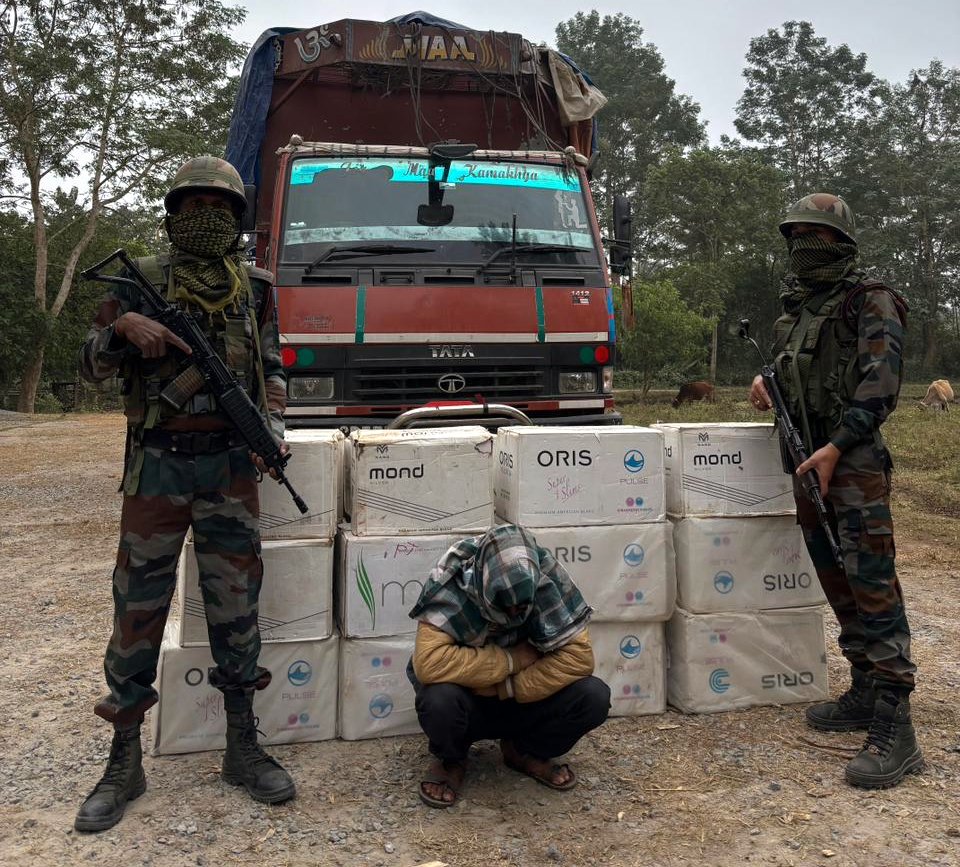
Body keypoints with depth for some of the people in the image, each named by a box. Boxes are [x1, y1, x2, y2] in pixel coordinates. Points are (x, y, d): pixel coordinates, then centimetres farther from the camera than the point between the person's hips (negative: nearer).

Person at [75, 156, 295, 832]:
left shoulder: (256, 287, 9)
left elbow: (272, 368, 14)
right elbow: (92, 365, 7)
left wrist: (273, 427, -2)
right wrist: (123, 327, -13)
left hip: (231, 466, 1)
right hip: (157, 464, -1)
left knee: (236, 604, 6)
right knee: (139, 606, 4)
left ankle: (243, 748, 20)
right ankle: (125, 762, 18)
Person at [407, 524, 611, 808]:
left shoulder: (548, 582, -21)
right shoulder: (451, 585, -28)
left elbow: (578, 656, -22)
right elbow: (428, 662, -38)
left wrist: (505, 687, -27)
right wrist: (513, 660, -29)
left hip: (523, 704, 3)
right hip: (469, 707, -2)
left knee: (594, 696, -23)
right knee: (439, 698, -36)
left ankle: (525, 751, 7)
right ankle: (451, 760, 1)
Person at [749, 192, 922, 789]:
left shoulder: (871, 301, -4)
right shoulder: (795, 307, 18)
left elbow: (881, 384, -14)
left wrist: (834, 449, -21)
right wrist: (767, 384, 6)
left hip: (853, 464, -8)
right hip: (808, 461, 8)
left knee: (872, 587, -11)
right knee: (837, 584, 13)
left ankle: (895, 729, -8)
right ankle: (864, 694, 25)